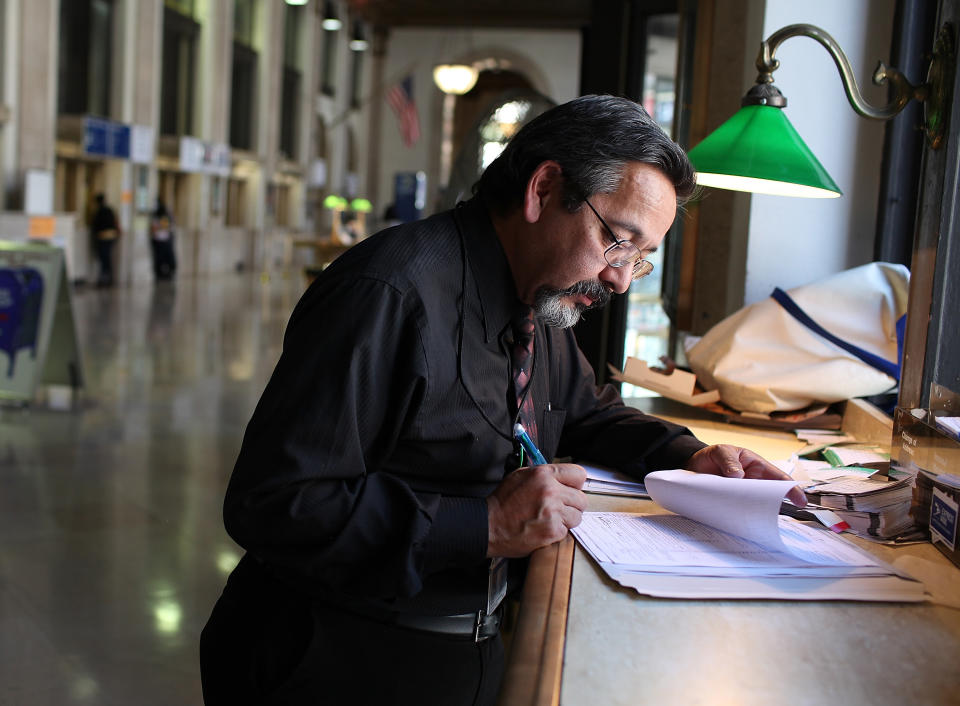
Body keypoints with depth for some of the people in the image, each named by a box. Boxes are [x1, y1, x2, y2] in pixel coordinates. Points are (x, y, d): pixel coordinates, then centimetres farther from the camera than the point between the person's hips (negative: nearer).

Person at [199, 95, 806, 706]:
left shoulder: (543, 305, 7)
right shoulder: (392, 294, -23)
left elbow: (585, 410, 25)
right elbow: (270, 505, -26)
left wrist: (689, 455, 7)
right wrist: (484, 526, -27)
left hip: (479, 647, 7)